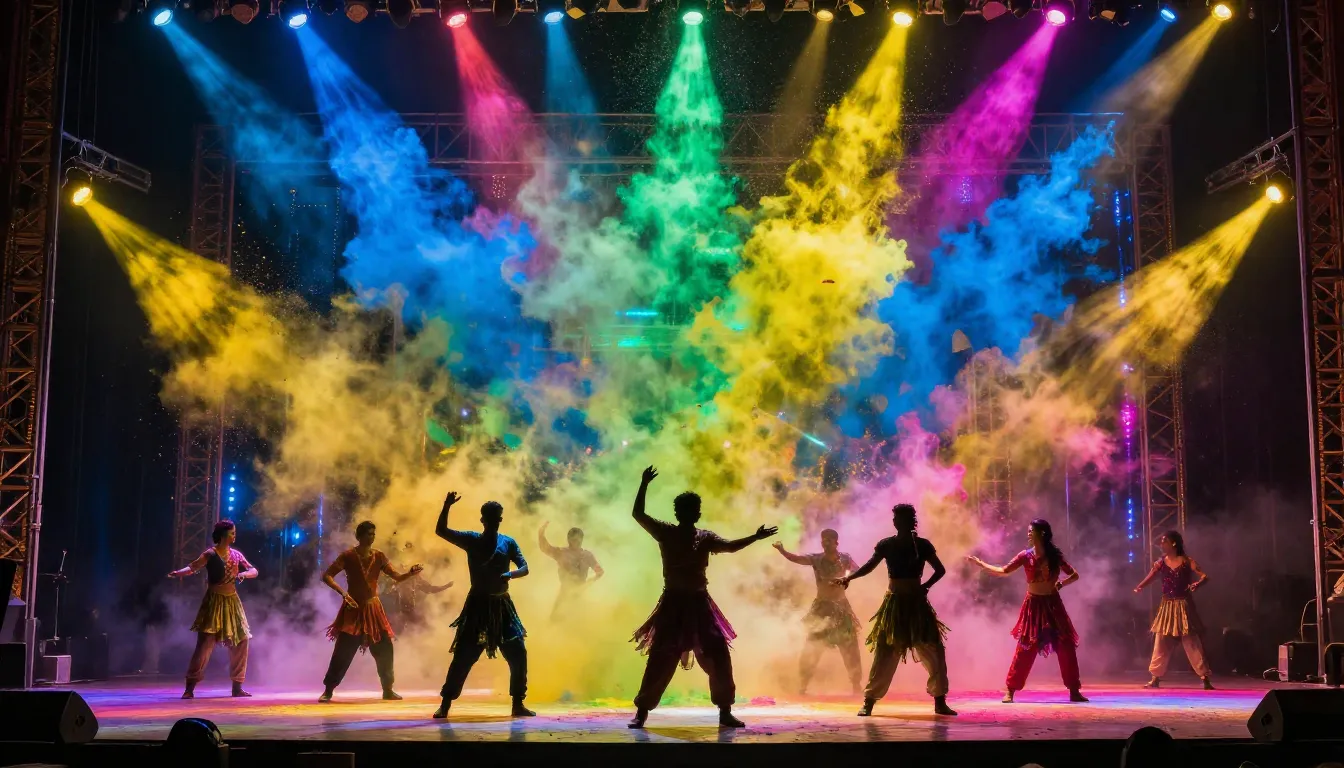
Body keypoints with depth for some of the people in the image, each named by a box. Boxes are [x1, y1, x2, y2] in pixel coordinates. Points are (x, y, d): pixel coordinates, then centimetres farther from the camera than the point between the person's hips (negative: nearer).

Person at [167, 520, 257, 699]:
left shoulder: (236, 554, 8)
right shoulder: (210, 554, -7)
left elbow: (254, 571, 8)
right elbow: (193, 566, -19)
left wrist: (244, 574, -14)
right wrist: (178, 573, -38)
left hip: (232, 602, 6)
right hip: (214, 602, -6)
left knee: (241, 642, 5)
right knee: (205, 643, -12)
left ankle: (237, 687, 14)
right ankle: (190, 687, -7)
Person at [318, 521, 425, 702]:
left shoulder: (379, 556, 3)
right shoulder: (348, 556, -8)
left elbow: (396, 577, 1)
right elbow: (327, 576, -11)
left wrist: (410, 573, -20)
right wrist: (343, 593, -23)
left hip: (373, 609, 4)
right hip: (353, 609, -4)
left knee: (384, 649, 1)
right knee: (343, 651, -7)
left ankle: (387, 690, 12)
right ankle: (328, 690, 4)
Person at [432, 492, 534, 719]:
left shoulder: (508, 543, 4)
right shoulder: (471, 540, 1)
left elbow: (525, 568, -2)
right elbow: (440, 531, -4)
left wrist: (510, 575, -24)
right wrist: (447, 506, -19)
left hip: (502, 606, 2)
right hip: (478, 605, -2)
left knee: (518, 654, -2)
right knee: (463, 656, -6)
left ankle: (518, 705, 8)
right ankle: (445, 705, 0)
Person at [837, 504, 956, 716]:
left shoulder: (922, 545, 0)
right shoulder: (886, 545, -1)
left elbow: (940, 570, 6)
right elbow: (869, 566, -3)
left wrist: (926, 586, -11)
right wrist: (849, 577, -20)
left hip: (917, 603, 1)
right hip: (894, 603, -1)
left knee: (934, 651, 0)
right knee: (884, 654, -4)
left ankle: (940, 702, 10)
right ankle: (868, 702, -1)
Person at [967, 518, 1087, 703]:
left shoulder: (1055, 556, -3)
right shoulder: (1026, 556, -3)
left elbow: (1074, 575, 4)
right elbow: (1003, 571, 3)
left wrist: (1059, 584, -12)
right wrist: (980, 563, 0)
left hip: (1052, 604, 1)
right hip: (1034, 605, -1)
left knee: (1066, 646, 0)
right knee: (1026, 648, -4)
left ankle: (1074, 691, 10)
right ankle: (1010, 691, 2)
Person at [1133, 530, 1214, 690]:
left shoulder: (1187, 561, -4)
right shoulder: (1160, 563, 3)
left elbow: (1205, 576, -11)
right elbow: (1149, 578, -10)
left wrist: (1197, 584, -34)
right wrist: (1139, 587, -30)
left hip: (1184, 606, -3)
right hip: (1167, 607, 3)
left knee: (1192, 643, -5)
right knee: (1161, 644, 6)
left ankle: (1206, 678, -2)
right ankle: (1155, 678, 14)